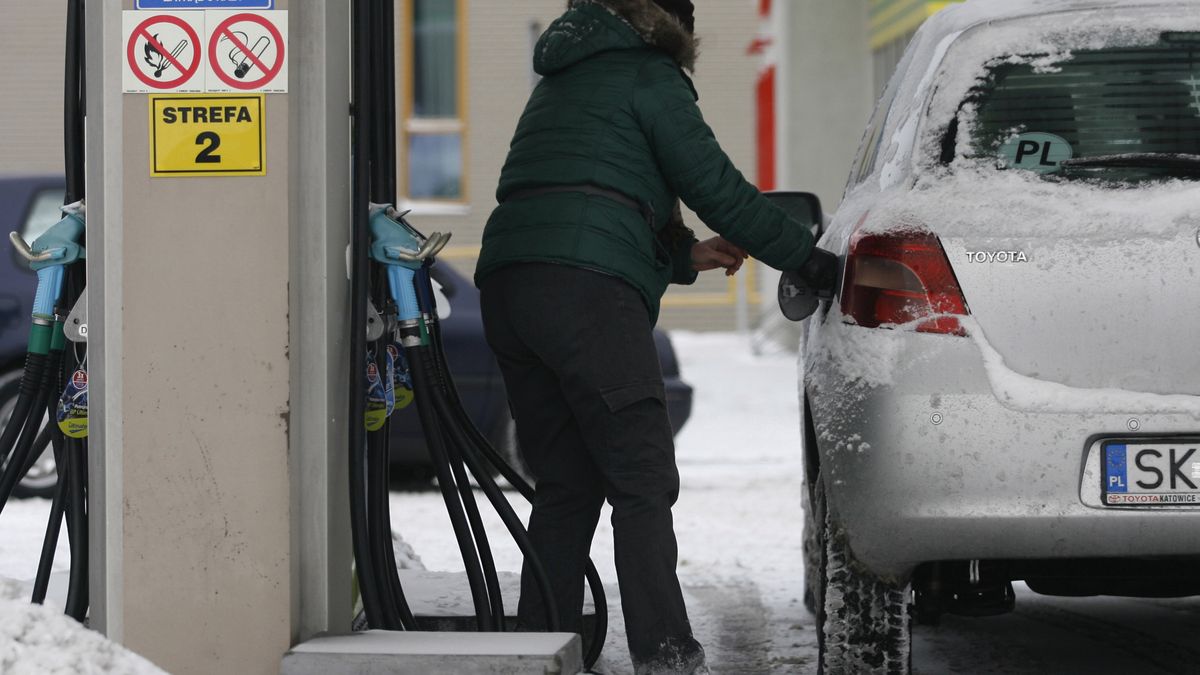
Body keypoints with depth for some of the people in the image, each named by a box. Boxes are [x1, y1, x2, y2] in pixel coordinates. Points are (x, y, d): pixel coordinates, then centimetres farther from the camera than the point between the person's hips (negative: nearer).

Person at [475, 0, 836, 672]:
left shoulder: (563, 82, 30)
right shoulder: (649, 77, 5)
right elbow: (720, 189, 0)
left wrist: (685, 254, 26)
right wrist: (814, 258, 9)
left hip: (508, 284, 8)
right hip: (588, 287, -8)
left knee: (566, 485, 12)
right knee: (643, 484, -9)